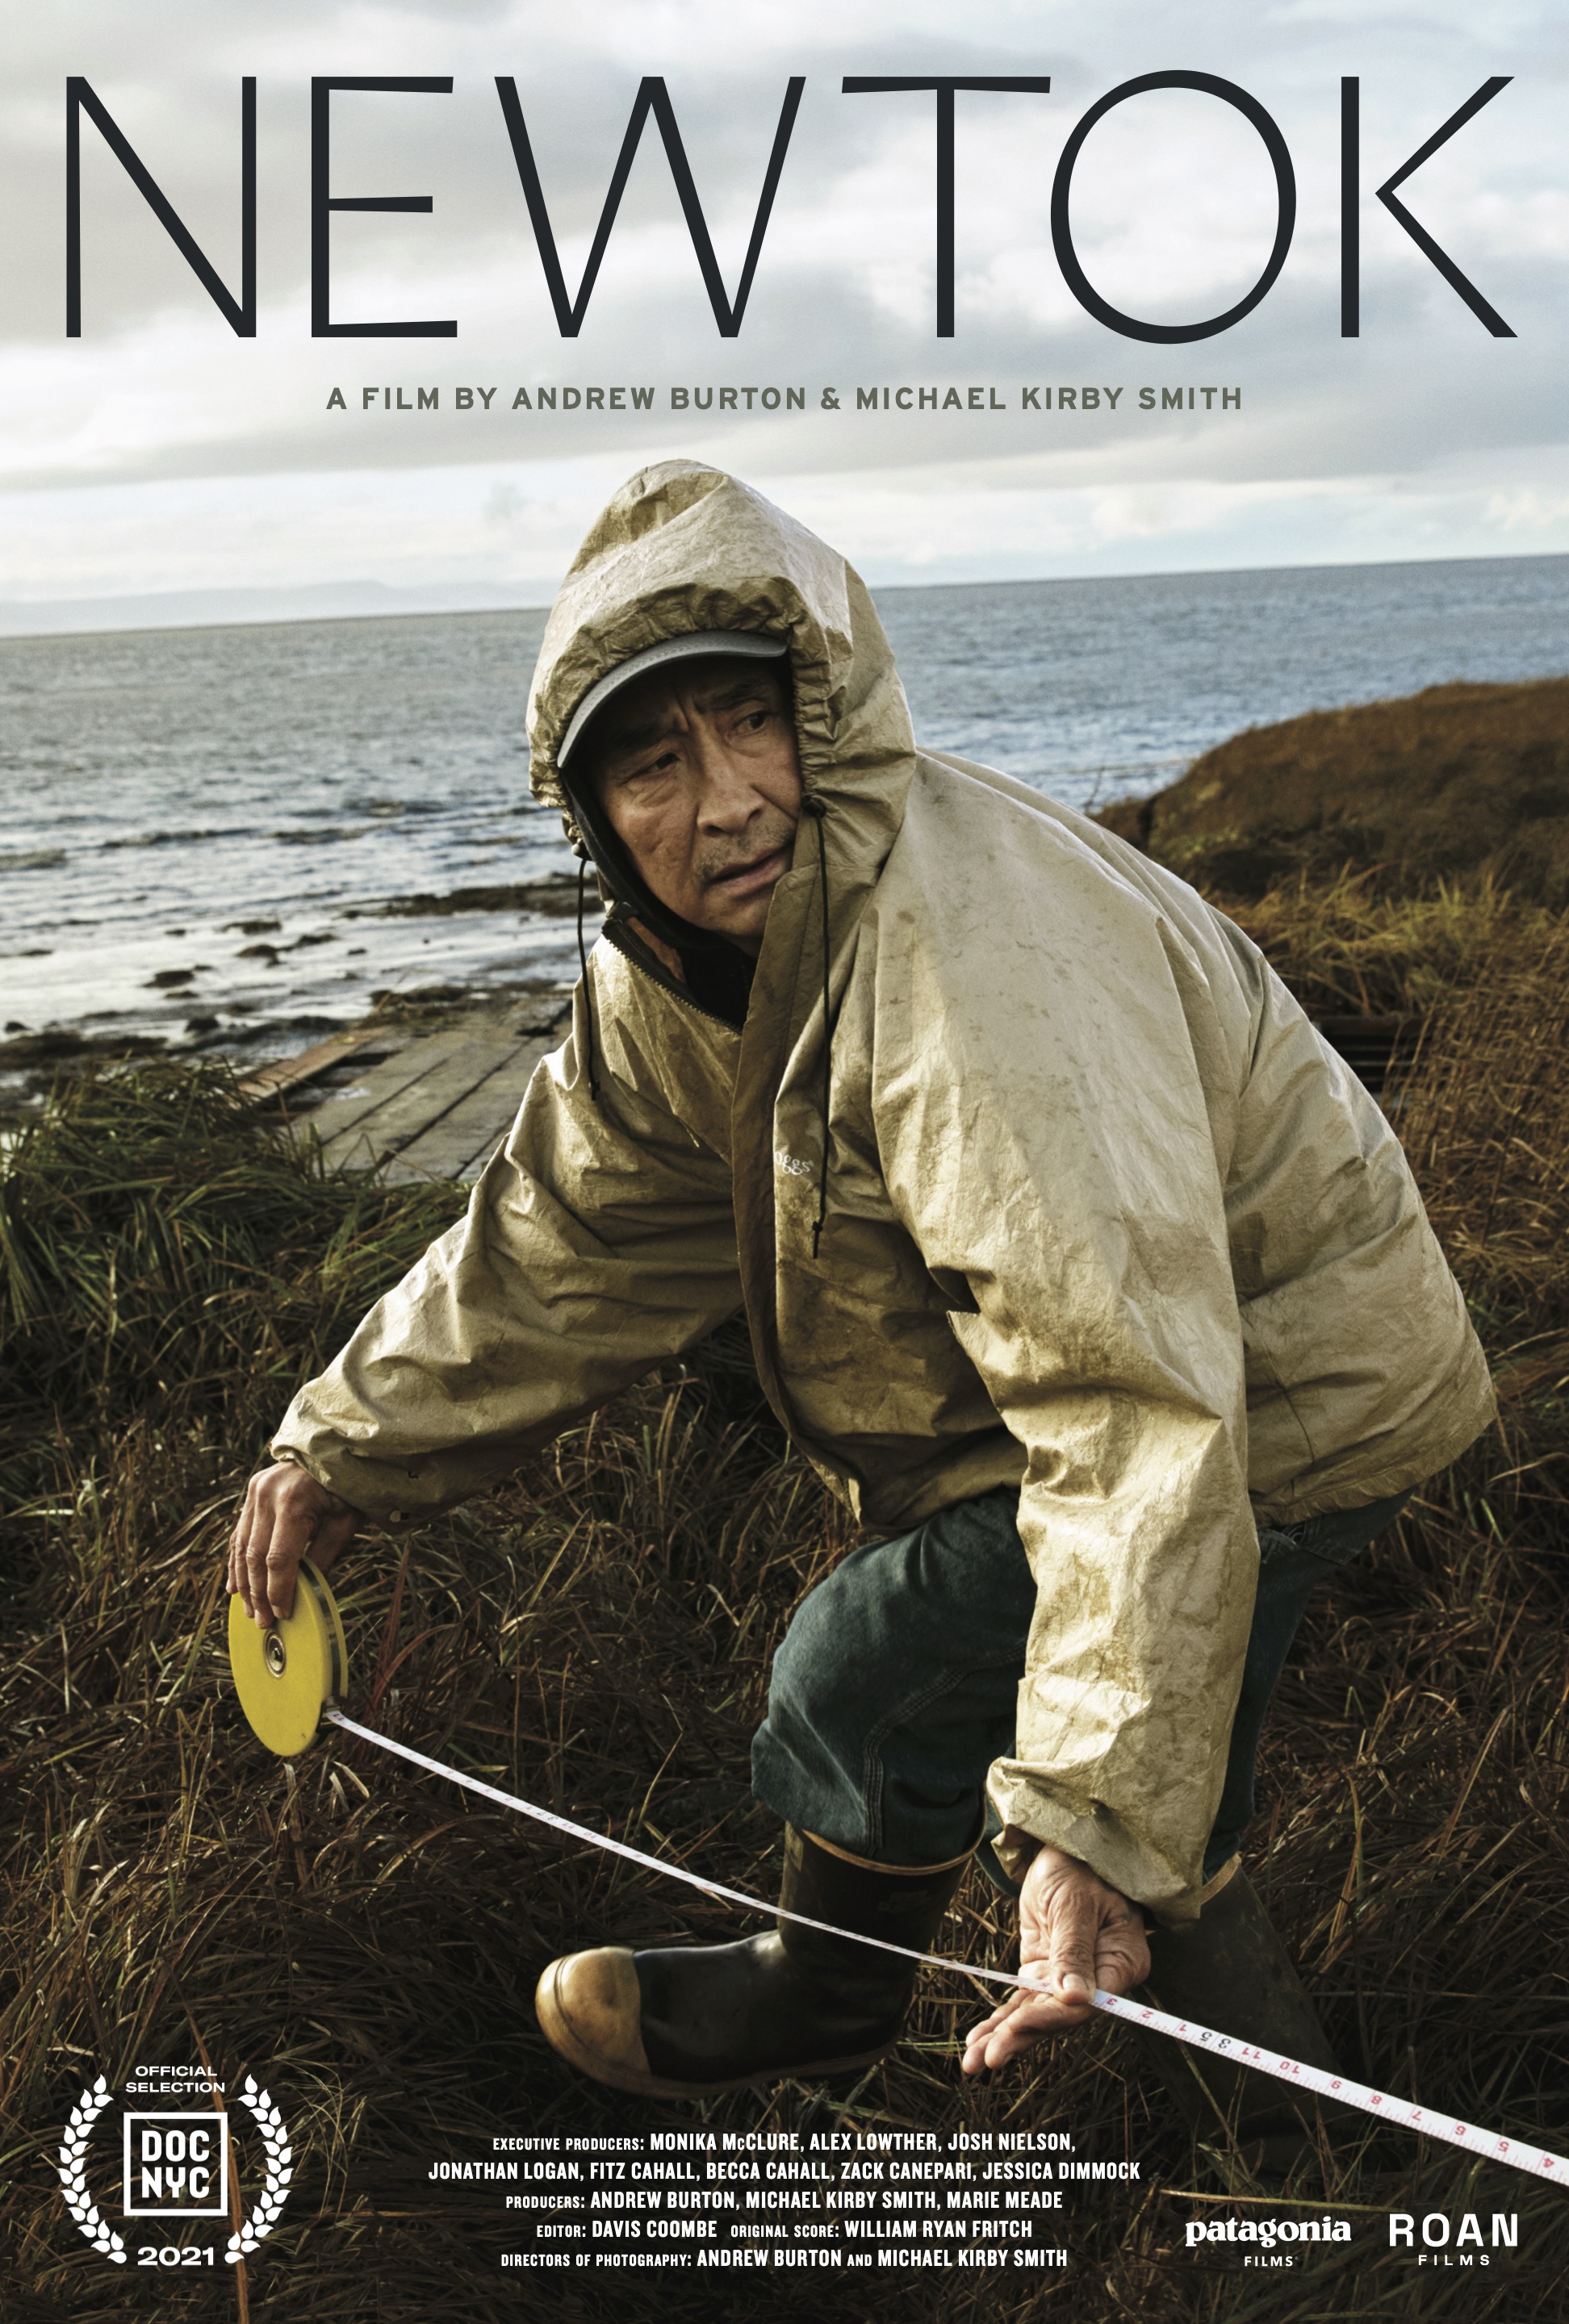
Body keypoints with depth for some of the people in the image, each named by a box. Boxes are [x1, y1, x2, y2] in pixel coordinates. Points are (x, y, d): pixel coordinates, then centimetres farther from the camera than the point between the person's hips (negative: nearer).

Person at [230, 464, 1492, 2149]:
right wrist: (345, 1451, 3)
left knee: (870, 1678, -3)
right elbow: (563, 1241, 7)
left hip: (1282, 1403, -9)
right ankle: (1269, 2103, 47)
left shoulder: (986, 954, -37)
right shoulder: (678, 965, -6)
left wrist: (1089, 1822, -45)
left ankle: (824, 1997, 27)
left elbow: (1138, 1412, -42)